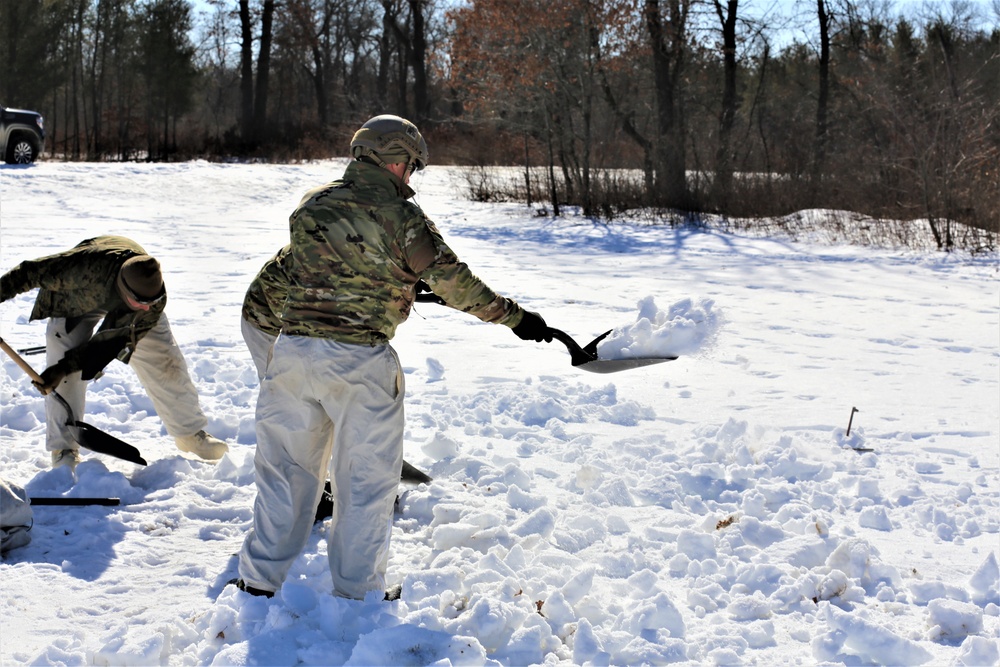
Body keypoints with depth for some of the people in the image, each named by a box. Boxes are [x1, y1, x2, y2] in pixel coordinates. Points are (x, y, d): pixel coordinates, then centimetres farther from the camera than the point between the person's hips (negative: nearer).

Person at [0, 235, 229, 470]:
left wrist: (65, 367, -35)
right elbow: (32, 272, -33)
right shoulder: (87, 266, -47)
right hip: (76, 300, -2)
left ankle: (190, 433, 14)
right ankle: (63, 449, -8)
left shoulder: (155, 301, -37)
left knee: (164, 360, -3)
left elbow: (114, 342, -31)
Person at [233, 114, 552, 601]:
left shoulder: (309, 205, 8)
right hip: (361, 360, -4)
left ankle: (259, 579, 22)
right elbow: (453, 282, -7)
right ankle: (357, 590, 16)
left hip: (293, 350, 5)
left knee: (287, 468, 16)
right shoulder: (401, 216, -7)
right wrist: (514, 317, 3)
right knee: (366, 479, 10)